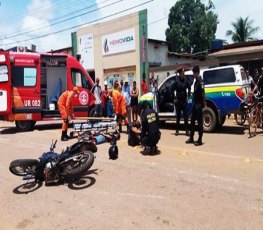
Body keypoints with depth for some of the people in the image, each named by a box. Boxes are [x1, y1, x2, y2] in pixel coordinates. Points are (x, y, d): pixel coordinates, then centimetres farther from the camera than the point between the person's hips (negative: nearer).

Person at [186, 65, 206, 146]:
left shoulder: (200, 81, -15)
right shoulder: (196, 81, 14)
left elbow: (202, 93, -22)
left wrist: (204, 102, -24)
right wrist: (194, 102, 14)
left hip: (199, 104, -9)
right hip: (195, 104, 9)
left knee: (199, 122, -3)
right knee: (192, 121, 13)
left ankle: (199, 140, 4)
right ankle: (191, 138, 22)